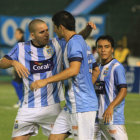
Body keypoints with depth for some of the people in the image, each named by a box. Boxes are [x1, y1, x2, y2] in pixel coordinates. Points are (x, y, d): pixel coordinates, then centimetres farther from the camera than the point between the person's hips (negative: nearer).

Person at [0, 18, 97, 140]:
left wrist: (88, 29, -10)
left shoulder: (56, 44, 3)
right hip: (29, 106, 0)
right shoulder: (21, 48, 3)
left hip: (52, 106, 0)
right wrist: (13, 62, -17)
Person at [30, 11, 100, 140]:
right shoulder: (82, 42, 18)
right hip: (72, 106, 10)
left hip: (82, 106, -10)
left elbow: (74, 70, -27)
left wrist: (46, 81, -25)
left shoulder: (74, 42, -13)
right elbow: (96, 70, 26)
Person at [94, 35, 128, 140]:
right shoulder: (99, 67, 16)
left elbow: (123, 90, -19)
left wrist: (111, 107, -31)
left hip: (113, 117, -8)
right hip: (98, 117, 8)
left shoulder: (117, 67, -9)